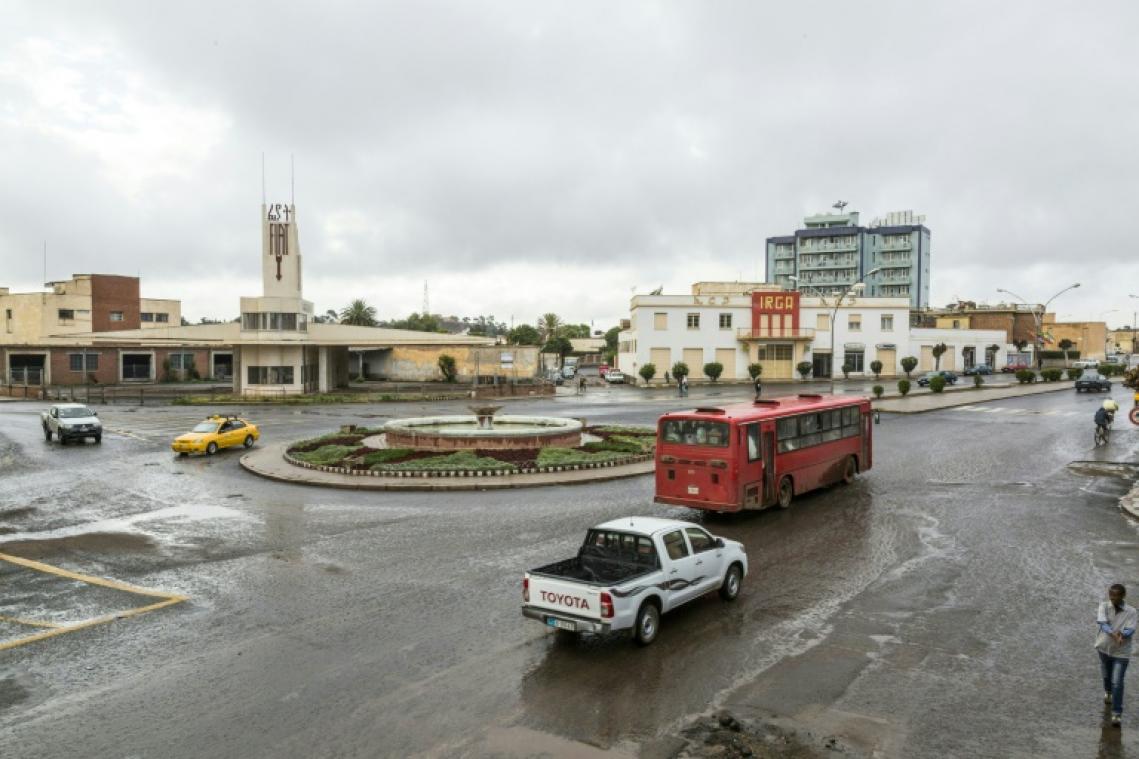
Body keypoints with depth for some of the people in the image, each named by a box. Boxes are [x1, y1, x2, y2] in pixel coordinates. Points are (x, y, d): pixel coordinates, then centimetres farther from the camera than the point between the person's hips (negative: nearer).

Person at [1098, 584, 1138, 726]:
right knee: (1106, 675, 23)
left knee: (1117, 682, -9)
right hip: (1104, 647, 3)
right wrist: (1114, 635, -41)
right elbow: (1102, 623, -24)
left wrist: (1120, 634, -43)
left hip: (1121, 652, -3)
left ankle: (1117, 713, -2)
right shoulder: (1104, 606, -9)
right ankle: (1108, 691, 55)